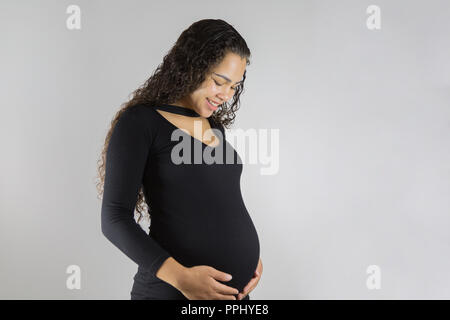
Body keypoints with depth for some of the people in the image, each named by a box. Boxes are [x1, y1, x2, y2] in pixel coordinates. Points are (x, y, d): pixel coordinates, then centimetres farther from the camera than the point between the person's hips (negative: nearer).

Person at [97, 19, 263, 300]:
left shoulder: (215, 126, 11)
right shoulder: (139, 122, -9)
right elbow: (115, 219, -14)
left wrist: (249, 253, 2)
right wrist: (180, 276, -23)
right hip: (173, 290, -6)